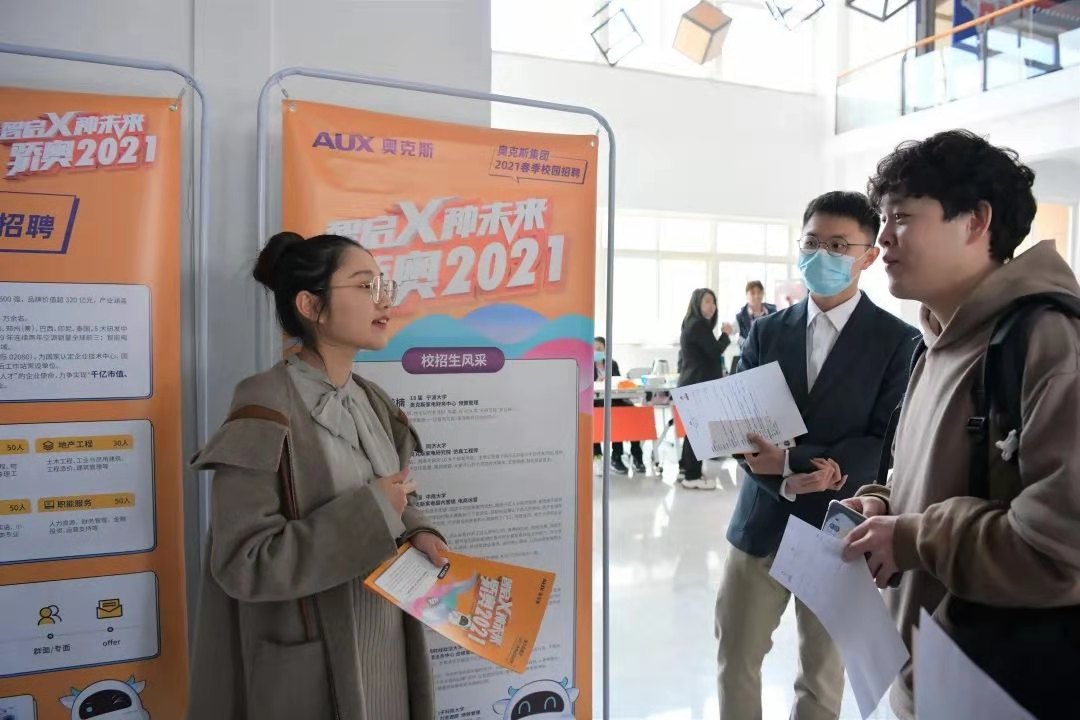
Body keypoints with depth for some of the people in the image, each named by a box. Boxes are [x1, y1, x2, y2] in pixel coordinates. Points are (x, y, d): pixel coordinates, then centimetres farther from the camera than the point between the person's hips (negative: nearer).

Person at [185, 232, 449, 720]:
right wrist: (370, 511, -24)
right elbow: (242, 563, -23)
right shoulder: (265, 413, -20)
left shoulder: (373, 402, 4)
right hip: (311, 666, -6)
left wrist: (417, 533, -8)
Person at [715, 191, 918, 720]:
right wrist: (790, 479, -19)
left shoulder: (898, 340, -4)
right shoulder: (766, 332, 5)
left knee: (823, 675, 16)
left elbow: (889, 443, -10)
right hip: (761, 522, 3)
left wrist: (791, 459, -22)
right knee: (735, 662, 13)